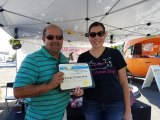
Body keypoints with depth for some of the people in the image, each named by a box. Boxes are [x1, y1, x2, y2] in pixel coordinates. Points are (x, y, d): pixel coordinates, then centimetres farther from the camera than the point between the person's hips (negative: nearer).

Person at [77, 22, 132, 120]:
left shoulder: (115, 54, -4)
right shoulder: (82, 58, 0)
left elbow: (124, 82, -1)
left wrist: (128, 110, -2)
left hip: (115, 104, -1)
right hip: (91, 104, 1)